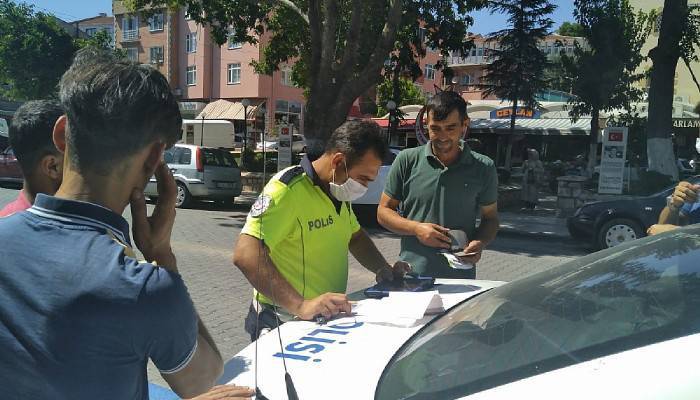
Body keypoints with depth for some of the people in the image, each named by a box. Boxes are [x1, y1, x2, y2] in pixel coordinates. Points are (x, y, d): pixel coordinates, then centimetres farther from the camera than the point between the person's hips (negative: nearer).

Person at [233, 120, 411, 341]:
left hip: (329, 318, 7)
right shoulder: (288, 190, -19)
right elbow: (245, 254, -28)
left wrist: (383, 269, 8)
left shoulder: (338, 190, 10)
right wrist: (300, 306, -35)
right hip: (286, 325, -7)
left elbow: (355, 236, 25)